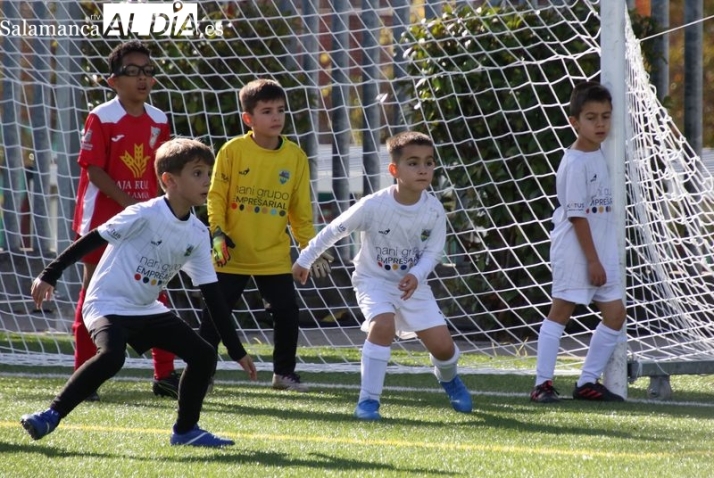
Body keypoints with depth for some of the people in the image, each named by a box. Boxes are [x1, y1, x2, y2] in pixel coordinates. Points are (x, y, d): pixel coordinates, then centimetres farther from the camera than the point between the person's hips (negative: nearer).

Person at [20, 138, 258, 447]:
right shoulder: (145, 215, -18)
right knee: (112, 356, -34)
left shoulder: (198, 234, 1)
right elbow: (92, 240, -15)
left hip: (147, 310, 7)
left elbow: (212, 297, 5)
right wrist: (50, 276, -19)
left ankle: (186, 430, 14)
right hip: (108, 304, -7)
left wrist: (237, 351, 4)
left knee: (204, 355, -1)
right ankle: (51, 416, -24)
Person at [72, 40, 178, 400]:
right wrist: (128, 202, -21)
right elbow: (94, 171, -14)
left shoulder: (158, 121, 7)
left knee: (157, 296, 4)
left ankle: (165, 375, 11)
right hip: (103, 221, -5)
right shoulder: (101, 119, -10)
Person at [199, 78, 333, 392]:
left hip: (274, 256, 2)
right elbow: (216, 195, -5)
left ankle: (284, 372, 18)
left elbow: (301, 208, 7)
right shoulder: (233, 151, -8)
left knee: (287, 313, 1)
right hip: (233, 254, -2)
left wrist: (310, 247, 5)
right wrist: (218, 233, -15)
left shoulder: (295, 156, 0)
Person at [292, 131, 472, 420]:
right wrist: (305, 260, -3)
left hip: (412, 284, 3)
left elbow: (433, 252, -8)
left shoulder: (434, 211, -16)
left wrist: (416, 275, -27)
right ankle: (368, 400, -21)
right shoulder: (373, 206, -24)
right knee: (383, 325, -31)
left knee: (442, 345, -3)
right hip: (373, 280, -3)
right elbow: (334, 230, -12)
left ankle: (448, 377, 36)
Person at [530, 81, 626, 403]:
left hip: (600, 250, 9)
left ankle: (588, 382, 13)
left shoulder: (597, 155, 12)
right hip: (576, 251, -9)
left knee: (615, 313, 7)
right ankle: (543, 383, -3)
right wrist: (592, 260, -19)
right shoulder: (575, 163, -15)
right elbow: (577, 215, -18)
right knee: (561, 311, -6)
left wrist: (600, 259, 15)